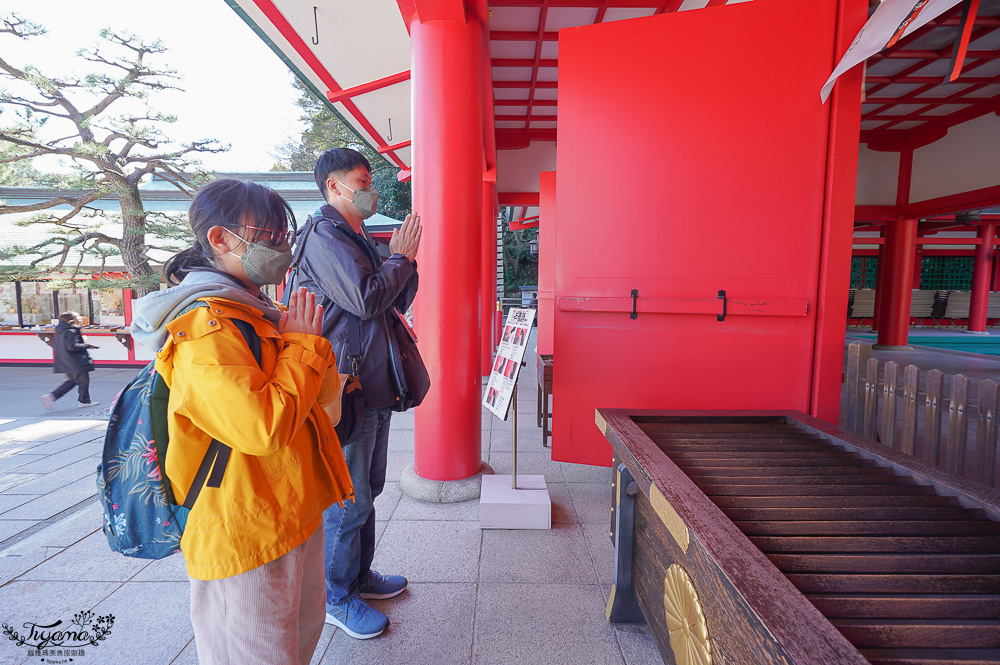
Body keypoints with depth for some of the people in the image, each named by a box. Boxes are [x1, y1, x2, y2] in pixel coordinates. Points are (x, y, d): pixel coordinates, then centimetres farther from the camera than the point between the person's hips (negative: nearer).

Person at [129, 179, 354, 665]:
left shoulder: (261, 313, 9)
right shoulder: (205, 325, -22)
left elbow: (321, 395, 16)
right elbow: (263, 426, -33)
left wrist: (303, 343, -2)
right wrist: (304, 345, -20)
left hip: (297, 514, 10)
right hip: (244, 537, -9)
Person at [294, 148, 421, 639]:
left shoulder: (360, 241, 17)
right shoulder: (324, 236, -11)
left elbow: (400, 302, 17)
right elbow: (365, 300, -24)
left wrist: (406, 258, 1)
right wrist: (401, 258, -9)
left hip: (375, 386, 9)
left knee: (367, 490, 19)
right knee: (348, 499, 2)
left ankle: (360, 575, 36)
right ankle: (338, 599, 22)